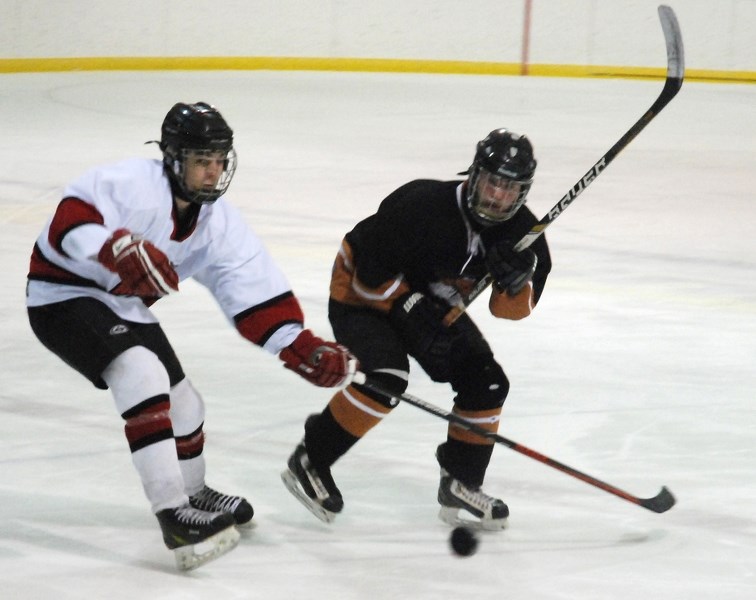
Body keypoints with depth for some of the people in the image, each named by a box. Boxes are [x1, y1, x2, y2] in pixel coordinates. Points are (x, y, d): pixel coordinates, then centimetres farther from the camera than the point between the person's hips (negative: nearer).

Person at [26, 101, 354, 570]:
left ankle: (193, 494, 44)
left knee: (183, 404, 13)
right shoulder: (133, 185, -25)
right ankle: (173, 515, -29)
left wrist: (301, 347, -14)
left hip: (124, 307, 8)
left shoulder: (218, 223, -2)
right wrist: (117, 250, -49)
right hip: (64, 294, -8)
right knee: (142, 373, -29)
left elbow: (256, 294, -4)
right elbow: (69, 220, -33)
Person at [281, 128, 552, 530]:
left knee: (487, 384, -4)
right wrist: (414, 311, -31)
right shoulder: (422, 207, -33)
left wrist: (517, 283, -34)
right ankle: (310, 462, -13)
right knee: (386, 377, -29)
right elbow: (371, 274, -27)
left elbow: (510, 309, -13)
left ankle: (460, 487, 10)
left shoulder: (520, 231, -15)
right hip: (363, 294, -7)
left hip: (431, 304, 7)